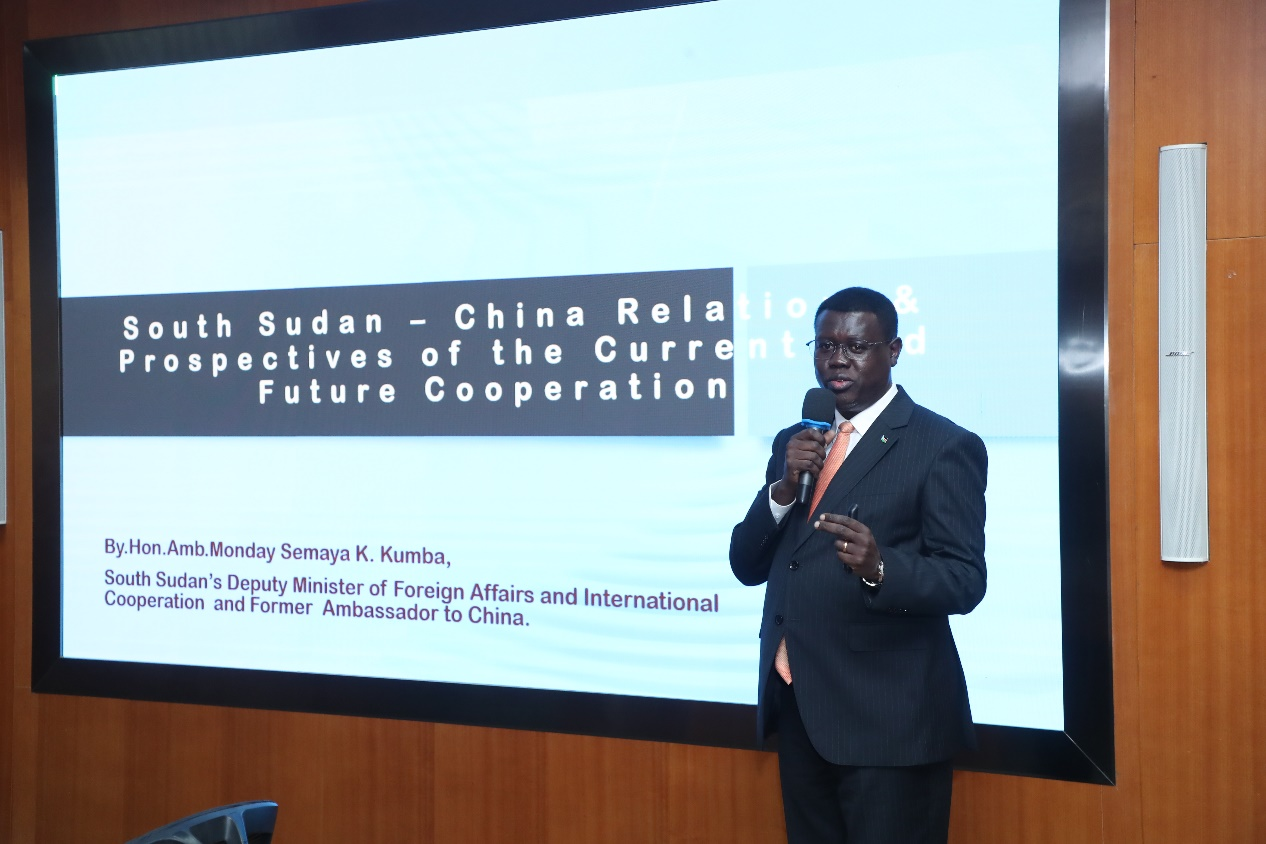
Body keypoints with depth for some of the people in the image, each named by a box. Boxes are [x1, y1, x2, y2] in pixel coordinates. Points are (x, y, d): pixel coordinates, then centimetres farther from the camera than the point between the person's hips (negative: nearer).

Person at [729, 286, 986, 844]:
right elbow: (746, 565, 6)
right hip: (797, 707, 6)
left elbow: (965, 580, -14)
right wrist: (785, 487, -12)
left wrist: (879, 567, -33)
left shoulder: (944, 447, -9)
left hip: (890, 714, -6)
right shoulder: (794, 443, 10)